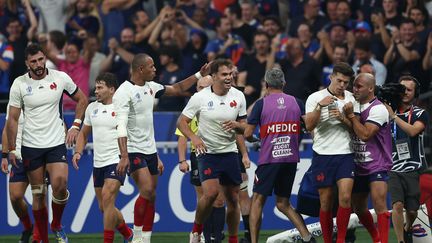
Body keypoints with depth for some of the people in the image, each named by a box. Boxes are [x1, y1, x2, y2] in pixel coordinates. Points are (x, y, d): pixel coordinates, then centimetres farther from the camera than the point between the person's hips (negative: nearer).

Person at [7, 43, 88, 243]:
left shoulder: (60, 78, -2)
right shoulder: (19, 84, -4)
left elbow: (81, 99, 13)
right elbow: (13, 119, 1)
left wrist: (75, 126, 5)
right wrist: (11, 150, -2)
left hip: (57, 143, 0)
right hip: (31, 146, 0)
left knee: (60, 185, -18)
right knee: (38, 194, 2)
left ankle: (57, 225, 8)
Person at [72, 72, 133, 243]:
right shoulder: (92, 108, 11)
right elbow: (84, 133, 21)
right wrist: (78, 152, 6)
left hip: (117, 161, -7)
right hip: (98, 163, 7)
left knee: (107, 198, -20)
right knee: (104, 207, 10)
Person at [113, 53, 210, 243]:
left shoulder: (150, 87, 9)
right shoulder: (124, 92, -15)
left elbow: (176, 89, 26)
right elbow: (121, 126, -23)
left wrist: (199, 75, 22)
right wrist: (124, 156, -31)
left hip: (150, 150, 8)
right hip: (133, 151, -8)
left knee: (152, 196, 6)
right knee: (147, 190, -21)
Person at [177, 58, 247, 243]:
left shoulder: (238, 96, 2)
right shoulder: (200, 97, -8)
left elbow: (245, 128, 10)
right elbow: (181, 122, -3)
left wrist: (236, 125, -13)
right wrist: (193, 137, -20)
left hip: (230, 152, 4)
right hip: (207, 152, -4)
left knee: (233, 199, 6)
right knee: (211, 192, -22)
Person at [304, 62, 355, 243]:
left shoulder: (350, 98, 9)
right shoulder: (315, 98, 0)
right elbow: (309, 125, -11)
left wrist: (343, 118, -10)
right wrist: (320, 106, -24)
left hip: (345, 154, 1)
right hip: (322, 154, -1)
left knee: (345, 197, -14)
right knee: (326, 202, 1)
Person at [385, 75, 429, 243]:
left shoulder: (421, 114, 1)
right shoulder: (388, 112, 8)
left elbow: (413, 130, -18)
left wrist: (393, 116, -21)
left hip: (414, 169, 0)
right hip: (394, 169, 0)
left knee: (412, 210, 5)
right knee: (397, 205, -18)